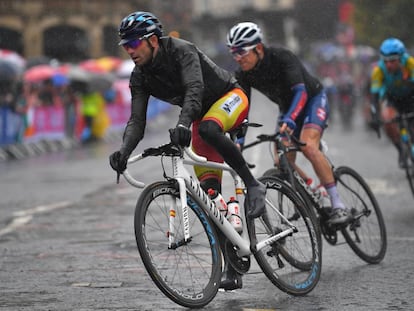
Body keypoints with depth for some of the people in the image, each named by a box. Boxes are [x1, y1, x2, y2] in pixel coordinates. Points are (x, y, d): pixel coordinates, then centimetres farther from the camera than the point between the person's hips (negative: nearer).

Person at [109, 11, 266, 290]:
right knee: (209, 194, -3)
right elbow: (137, 121, -14)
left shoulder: (181, 51, -26)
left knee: (207, 129, -43)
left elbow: (194, 89, -41)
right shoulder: (140, 77, -8)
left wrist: (183, 123, -59)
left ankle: (253, 185, -26)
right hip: (202, 115, 7)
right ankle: (233, 270, 0)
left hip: (230, 97, -7)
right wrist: (123, 152, -33)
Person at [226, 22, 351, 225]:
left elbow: (300, 92, -42)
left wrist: (289, 120, -58)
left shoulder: (282, 58, -31)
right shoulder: (243, 75, -14)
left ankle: (338, 206, -28)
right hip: (287, 107, 7)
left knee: (308, 146, -31)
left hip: (313, 99, -7)